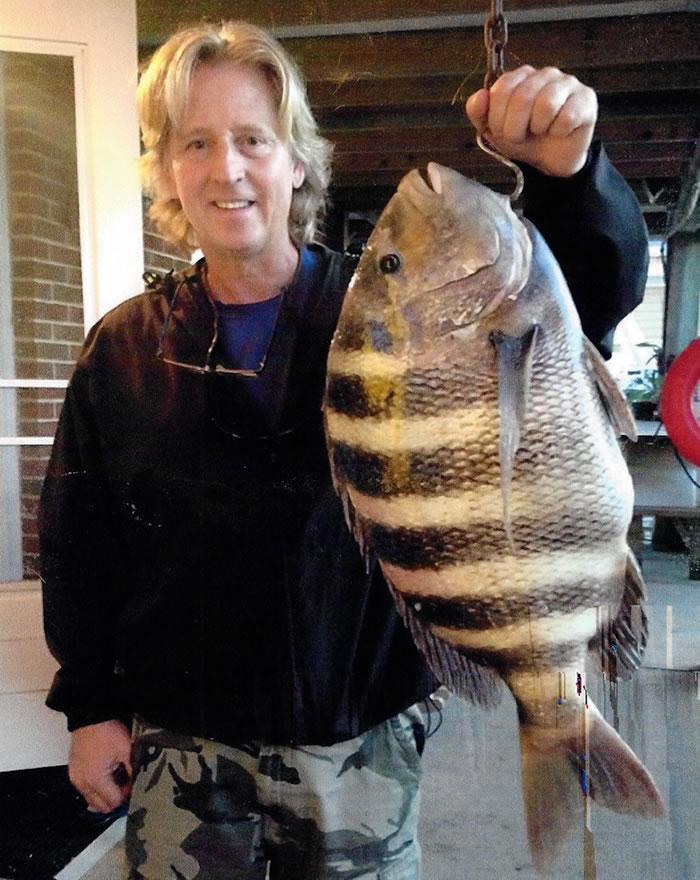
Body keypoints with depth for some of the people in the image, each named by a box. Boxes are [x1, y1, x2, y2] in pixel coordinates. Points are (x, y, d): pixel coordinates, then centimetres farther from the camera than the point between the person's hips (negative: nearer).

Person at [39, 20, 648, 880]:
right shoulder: (122, 348, -1)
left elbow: (591, 295, -14)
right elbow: (77, 544, 5)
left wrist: (568, 174, -34)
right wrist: (88, 706, 4)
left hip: (365, 741, 0)